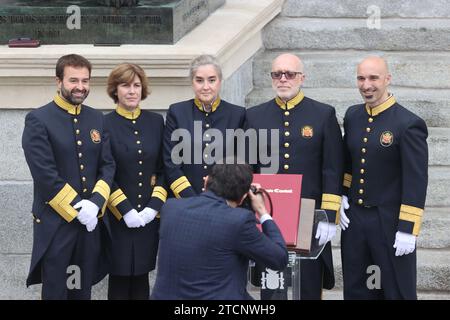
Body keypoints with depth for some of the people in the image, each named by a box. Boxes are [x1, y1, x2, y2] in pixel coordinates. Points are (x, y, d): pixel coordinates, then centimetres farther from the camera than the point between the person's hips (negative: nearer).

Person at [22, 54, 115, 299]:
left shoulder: (97, 119, 10)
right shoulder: (38, 120, -8)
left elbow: (108, 166, 7)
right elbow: (45, 175, -14)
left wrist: (95, 203, -10)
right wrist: (77, 209, -15)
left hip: (90, 221, 5)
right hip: (54, 223, -5)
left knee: (83, 291, 11)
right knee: (56, 291, 3)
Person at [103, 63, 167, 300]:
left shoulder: (156, 122, 7)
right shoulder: (105, 125, -4)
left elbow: (164, 169, 7)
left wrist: (154, 207, -5)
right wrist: (126, 211, -11)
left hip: (149, 216, 3)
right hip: (117, 218, -3)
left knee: (141, 276, 7)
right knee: (119, 279, 1)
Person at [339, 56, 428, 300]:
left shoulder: (409, 124, -14)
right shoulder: (353, 116, 6)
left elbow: (416, 182, -15)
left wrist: (408, 229, -17)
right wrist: (343, 196, 6)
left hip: (390, 223, -6)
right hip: (354, 219, 6)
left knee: (397, 291, 5)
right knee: (355, 291, 12)